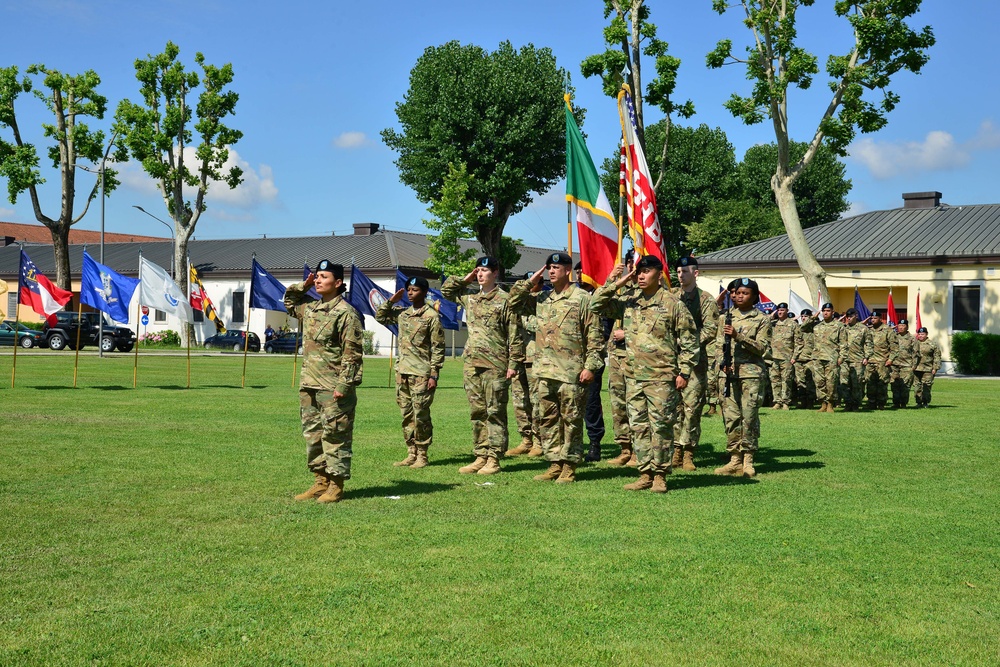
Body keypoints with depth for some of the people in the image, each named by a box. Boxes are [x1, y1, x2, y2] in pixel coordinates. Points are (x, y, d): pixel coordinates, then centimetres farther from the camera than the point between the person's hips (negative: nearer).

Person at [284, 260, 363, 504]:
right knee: (312, 435, 12)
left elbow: (352, 354, -14)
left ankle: (336, 486, 5)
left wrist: (343, 385, -20)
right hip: (309, 386, 8)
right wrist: (303, 285, 16)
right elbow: (289, 300, 35)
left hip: (333, 389, -8)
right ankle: (321, 481, 21)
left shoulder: (346, 313, -11)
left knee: (335, 437, -2)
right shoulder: (310, 308, 13)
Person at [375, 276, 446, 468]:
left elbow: (438, 348, -9)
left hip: (421, 374, -7)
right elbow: (379, 317, 23)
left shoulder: (431, 316, -8)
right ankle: (411, 454, 17)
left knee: (421, 415, -3)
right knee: (407, 415, 10)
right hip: (402, 372, 7)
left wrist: (434, 375, -13)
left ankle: (422, 455, 6)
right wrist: (391, 301, 9)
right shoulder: (402, 313, 11)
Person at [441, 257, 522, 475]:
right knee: (477, 413, 9)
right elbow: (446, 290, 27)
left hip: (495, 365, -6)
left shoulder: (505, 300, -4)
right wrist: (467, 278, 13)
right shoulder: (470, 299, 14)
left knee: (495, 413, -2)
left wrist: (513, 363, -11)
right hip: (472, 363, 6)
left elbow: (514, 335, -6)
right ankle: (480, 456, 14)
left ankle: (493, 459, 1)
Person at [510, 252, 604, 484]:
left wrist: (591, 366, -12)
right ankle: (555, 463, 17)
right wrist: (529, 282, 6)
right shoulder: (541, 299, 14)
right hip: (545, 370, 6)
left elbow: (594, 336, -6)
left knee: (571, 420, 0)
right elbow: (515, 302, 17)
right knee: (547, 419, 9)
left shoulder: (582, 299, -3)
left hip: (572, 372, -6)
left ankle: (569, 466, 7)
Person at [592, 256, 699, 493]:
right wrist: (613, 283, -1)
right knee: (639, 427, 9)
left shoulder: (673, 304, -4)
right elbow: (597, 305, 10)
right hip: (634, 376, 5)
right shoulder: (628, 300, 9)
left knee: (661, 427, -1)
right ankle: (645, 474, 16)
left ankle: (660, 475, 7)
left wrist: (684, 372, -7)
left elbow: (689, 340, -2)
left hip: (662, 377, -5)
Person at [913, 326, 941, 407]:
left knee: (927, 386, -4)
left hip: (928, 369, -3)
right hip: (916, 369, 3)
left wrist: (935, 368, -5)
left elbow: (937, 357, 3)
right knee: (918, 386, 2)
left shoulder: (933, 344, 5)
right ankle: (919, 402, 8)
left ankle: (926, 402, 5)